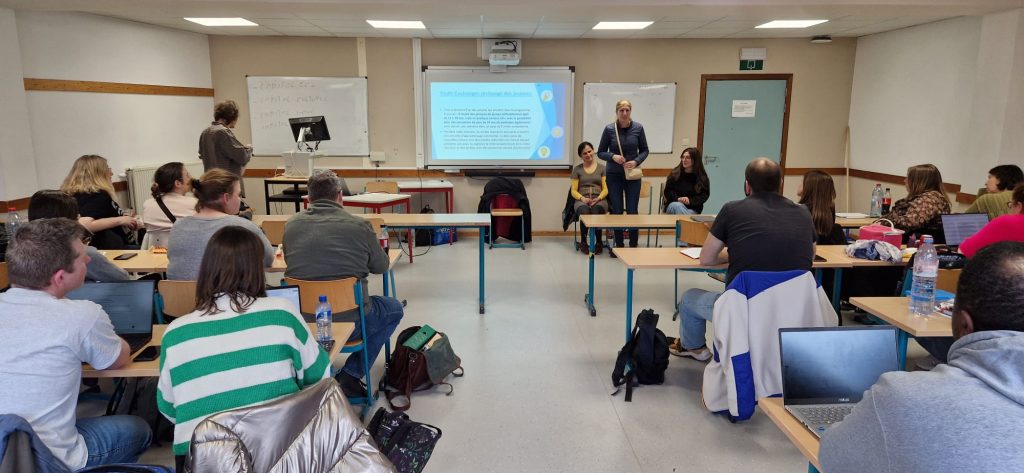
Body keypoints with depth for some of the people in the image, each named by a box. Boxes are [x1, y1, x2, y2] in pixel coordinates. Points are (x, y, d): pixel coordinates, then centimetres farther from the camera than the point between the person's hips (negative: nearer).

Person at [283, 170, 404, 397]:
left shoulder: (291, 224, 0)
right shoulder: (359, 225, -10)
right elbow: (381, 266, 4)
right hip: (349, 321, -5)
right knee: (395, 308, 23)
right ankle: (350, 375, 12)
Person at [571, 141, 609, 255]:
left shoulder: (602, 168, 13)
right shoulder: (577, 169, 15)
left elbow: (605, 189, 8)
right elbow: (574, 191, 10)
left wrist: (598, 198, -13)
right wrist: (582, 198, -10)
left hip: (599, 200, 0)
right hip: (582, 200, 0)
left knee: (596, 211, -38)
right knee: (584, 212, -37)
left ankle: (599, 242, -16)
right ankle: (583, 242, -15)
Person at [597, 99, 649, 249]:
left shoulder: (638, 128, -3)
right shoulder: (609, 129, -6)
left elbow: (645, 150, 5)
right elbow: (600, 152, 1)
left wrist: (636, 161, -13)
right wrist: (613, 156, -18)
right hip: (614, 175, 0)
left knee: (632, 211, 1)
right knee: (616, 211, 4)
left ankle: (633, 247, 10)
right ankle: (618, 246, 15)